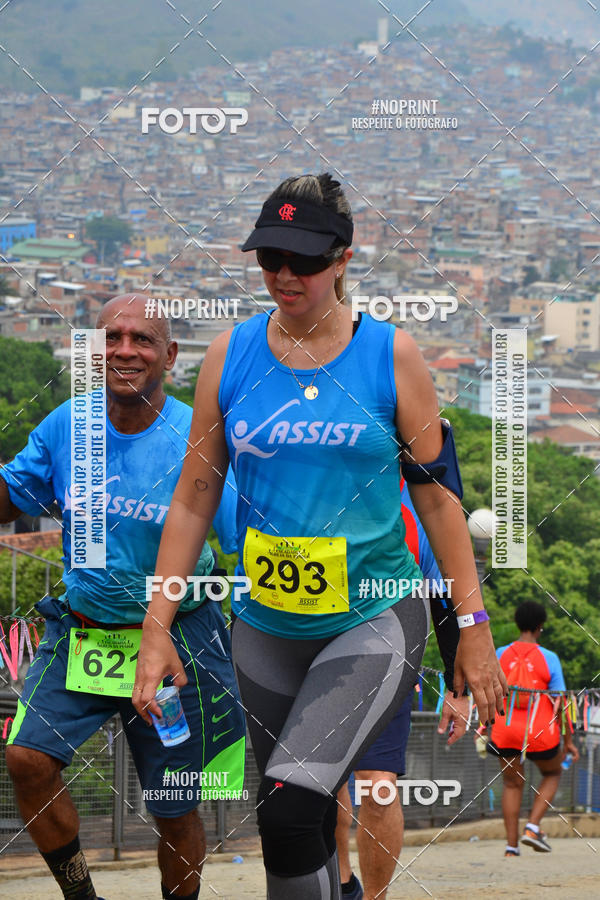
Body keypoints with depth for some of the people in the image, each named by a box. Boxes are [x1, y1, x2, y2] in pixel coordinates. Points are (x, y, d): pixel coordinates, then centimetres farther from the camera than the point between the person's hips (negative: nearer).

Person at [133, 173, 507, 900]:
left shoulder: (391, 354, -2)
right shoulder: (231, 354, 3)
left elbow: (437, 493, 2)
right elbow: (194, 498, 7)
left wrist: (473, 624, -1)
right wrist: (157, 627, 2)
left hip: (375, 620, -4)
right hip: (268, 625, 4)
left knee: (291, 807, -23)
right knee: (298, 825, 11)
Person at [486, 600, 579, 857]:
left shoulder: (500, 655, 0)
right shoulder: (548, 658, -6)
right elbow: (559, 703, -5)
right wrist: (568, 741, 2)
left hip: (505, 730, 2)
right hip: (540, 732, -2)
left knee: (512, 783, 17)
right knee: (552, 773, 24)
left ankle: (511, 845, 10)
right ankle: (533, 827, 7)